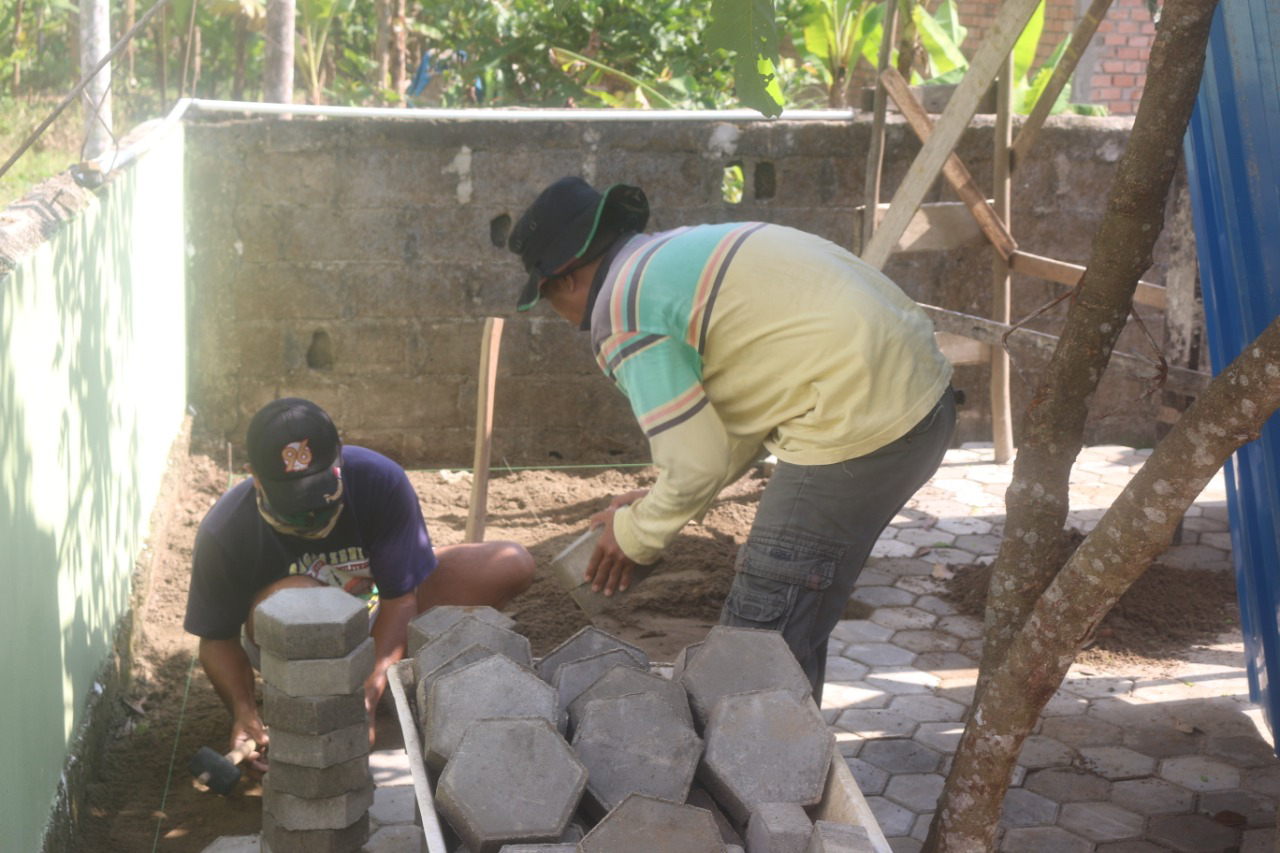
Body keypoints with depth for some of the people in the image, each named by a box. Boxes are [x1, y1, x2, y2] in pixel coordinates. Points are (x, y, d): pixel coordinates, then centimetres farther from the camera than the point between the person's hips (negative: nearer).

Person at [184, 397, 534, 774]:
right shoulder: (223, 534, -29)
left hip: (372, 611, 2)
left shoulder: (380, 481, -29)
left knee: (512, 565, -17)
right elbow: (218, 638, -17)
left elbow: (399, 598, -25)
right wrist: (243, 711, -35)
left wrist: (367, 701, -35)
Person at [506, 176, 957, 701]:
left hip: (862, 428, -10)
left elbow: (697, 466, -10)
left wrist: (635, 535, 9)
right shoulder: (684, 250, 20)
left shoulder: (624, 316, -10)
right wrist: (657, 502, 22)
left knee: (763, 637, -1)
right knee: (799, 615, 22)